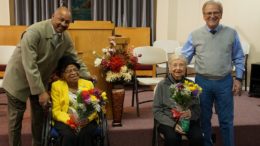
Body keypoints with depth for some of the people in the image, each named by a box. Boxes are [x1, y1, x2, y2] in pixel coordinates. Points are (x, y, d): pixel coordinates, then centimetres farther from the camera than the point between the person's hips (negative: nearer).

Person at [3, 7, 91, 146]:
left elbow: (75, 59, 4)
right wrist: (41, 91, -31)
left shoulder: (66, 38, -9)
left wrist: (88, 77, -7)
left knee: (39, 115, 13)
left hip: (41, 78, 6)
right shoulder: (34, 31, -29)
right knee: (16, 117, 5)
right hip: (20, 77, -5)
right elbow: (29, 65, -32)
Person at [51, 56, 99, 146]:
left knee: (85, 135, -31)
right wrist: (69, 119, -19)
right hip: (65, 120, -1)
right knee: (69, 135, -33)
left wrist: (88, 118, -18)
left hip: (86, 120, 1)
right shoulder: (56, 85, 6)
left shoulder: (88, 84, 11)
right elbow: (56, 111, 1)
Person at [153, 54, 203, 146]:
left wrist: (191, 113, -19)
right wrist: (173, 124, -14)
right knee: (172, 138, -31)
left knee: (197, 137, -26)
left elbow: (198, 108, 5)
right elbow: (156, 110, -1)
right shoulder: (162, 85, 2)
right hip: (168, 121, -2)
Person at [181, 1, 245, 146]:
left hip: (225, 82, 0)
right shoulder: (195, 35, 0)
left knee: (226, 119, 8)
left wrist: (238, 78, -1)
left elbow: (239, 58, 6)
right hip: (202, 82, 1)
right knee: (204, 118, 13)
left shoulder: (231, 33, 1)